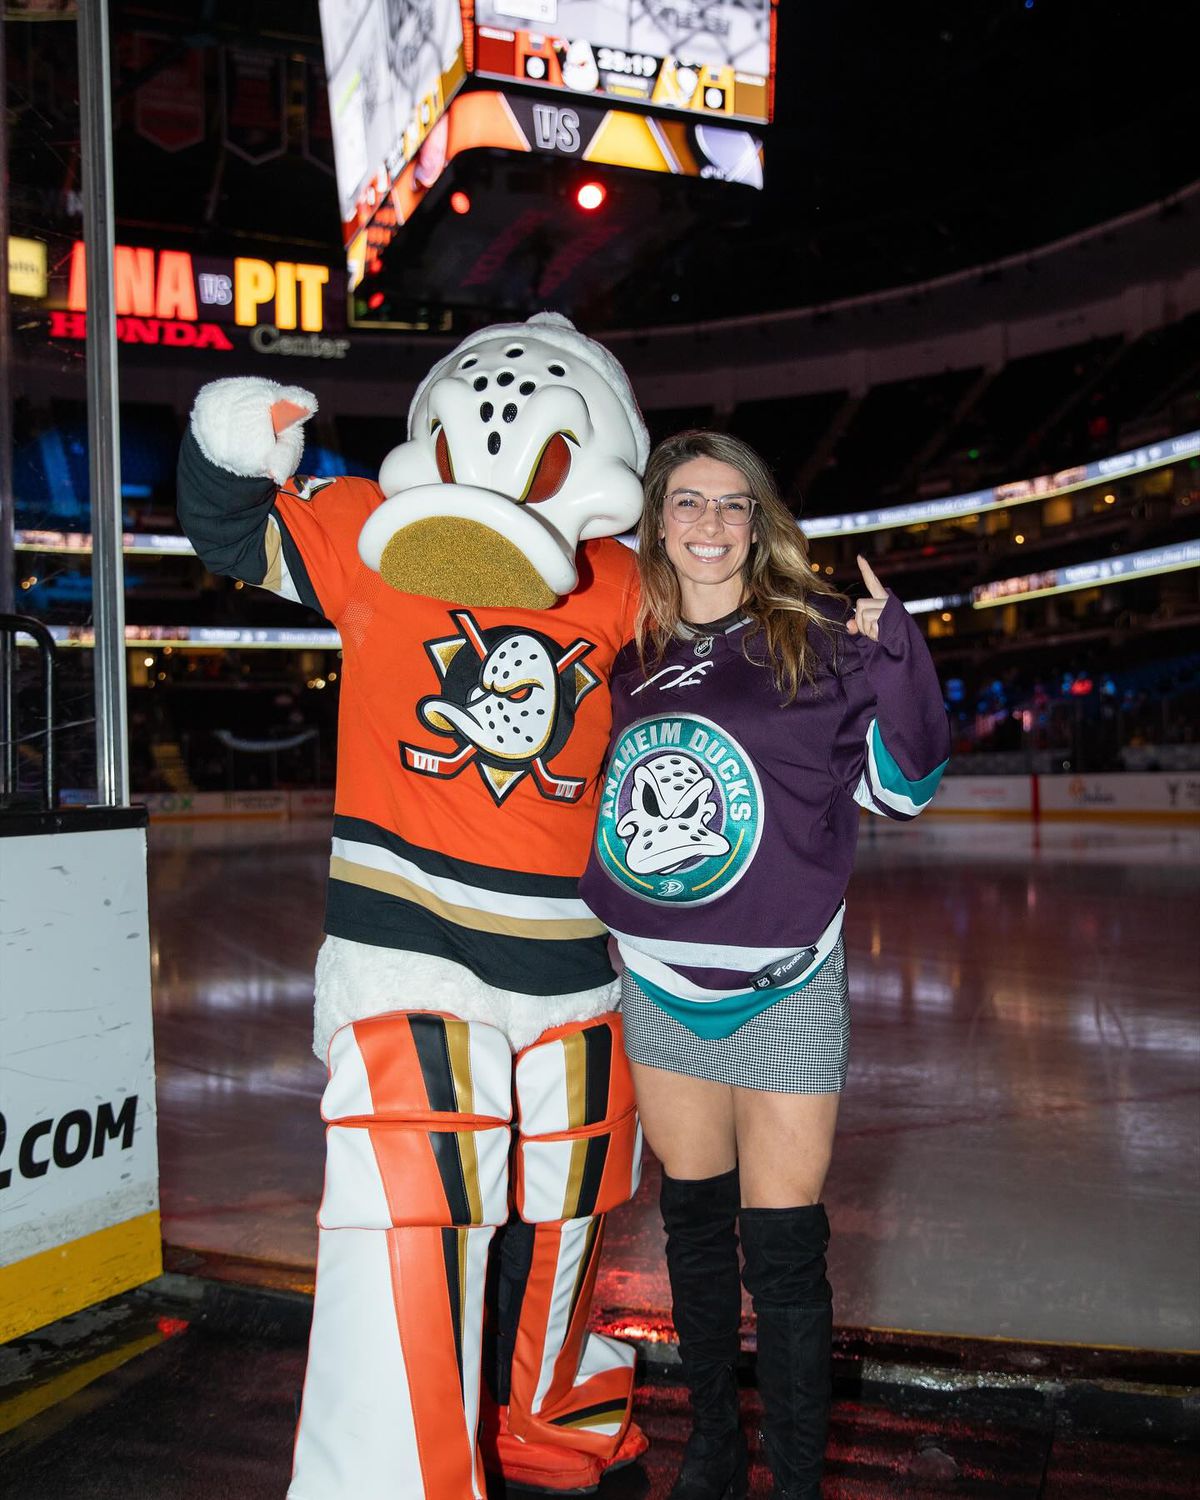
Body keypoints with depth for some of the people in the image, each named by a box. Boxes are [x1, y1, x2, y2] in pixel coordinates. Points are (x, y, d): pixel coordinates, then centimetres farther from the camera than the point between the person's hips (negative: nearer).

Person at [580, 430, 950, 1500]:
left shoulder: (818, 636, -6)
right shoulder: (627, 651, 5)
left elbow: (896, 790, -5)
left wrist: (899, 666, -18)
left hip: (786, 989, -4)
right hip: (657, 988, 4)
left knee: (783, 1246, 2)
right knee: (693, 1224, 18)